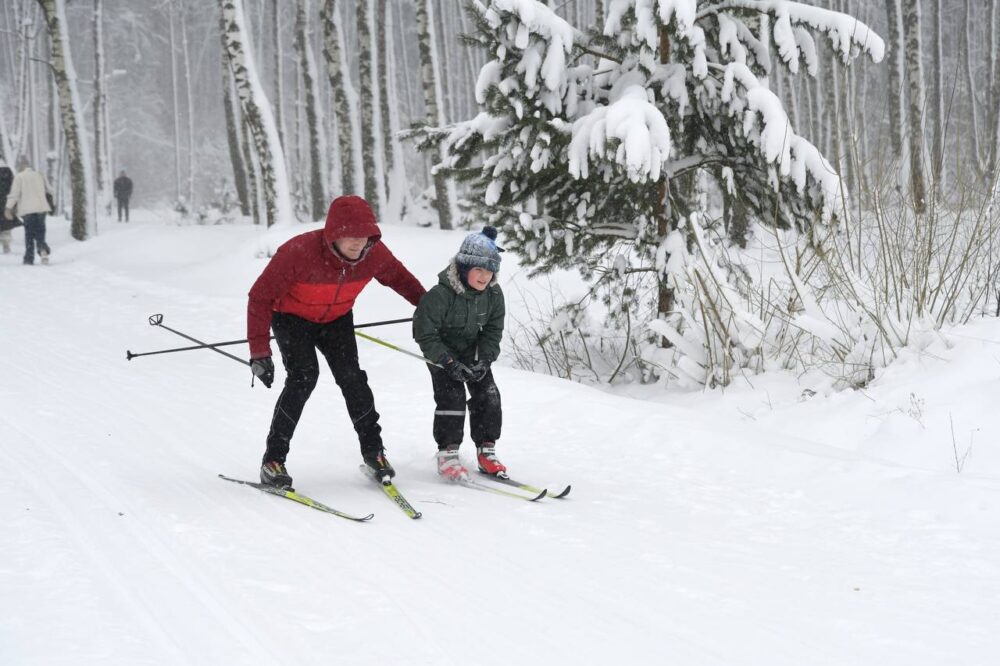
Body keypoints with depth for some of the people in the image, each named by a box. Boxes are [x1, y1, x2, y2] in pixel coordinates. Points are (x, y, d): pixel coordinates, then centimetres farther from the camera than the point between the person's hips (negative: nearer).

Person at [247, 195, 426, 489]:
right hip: (292, 317, -4)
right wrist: (259, 351, -32)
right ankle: (273, 460, -12)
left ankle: (372, 450, 12)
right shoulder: (299, 252, -38)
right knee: (303, 378, -20)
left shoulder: (374, 253, -24)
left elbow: (399, 277, 0)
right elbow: (261, 297, -30)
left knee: (351, 377, -8)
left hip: (336, 319, 4)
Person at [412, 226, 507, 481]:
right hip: (442, 352, -5)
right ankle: (447, 453, -8)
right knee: (451, 396, -18)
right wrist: (449, 362, -30)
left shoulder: (493, 294, -14)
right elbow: (425, 333, -24)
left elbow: (493, 331, -3)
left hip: (473, 351, 5)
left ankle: (486, 451, 6)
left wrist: (484, 360, -19)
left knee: (488, 395, -5)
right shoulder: (440, 295, -30)